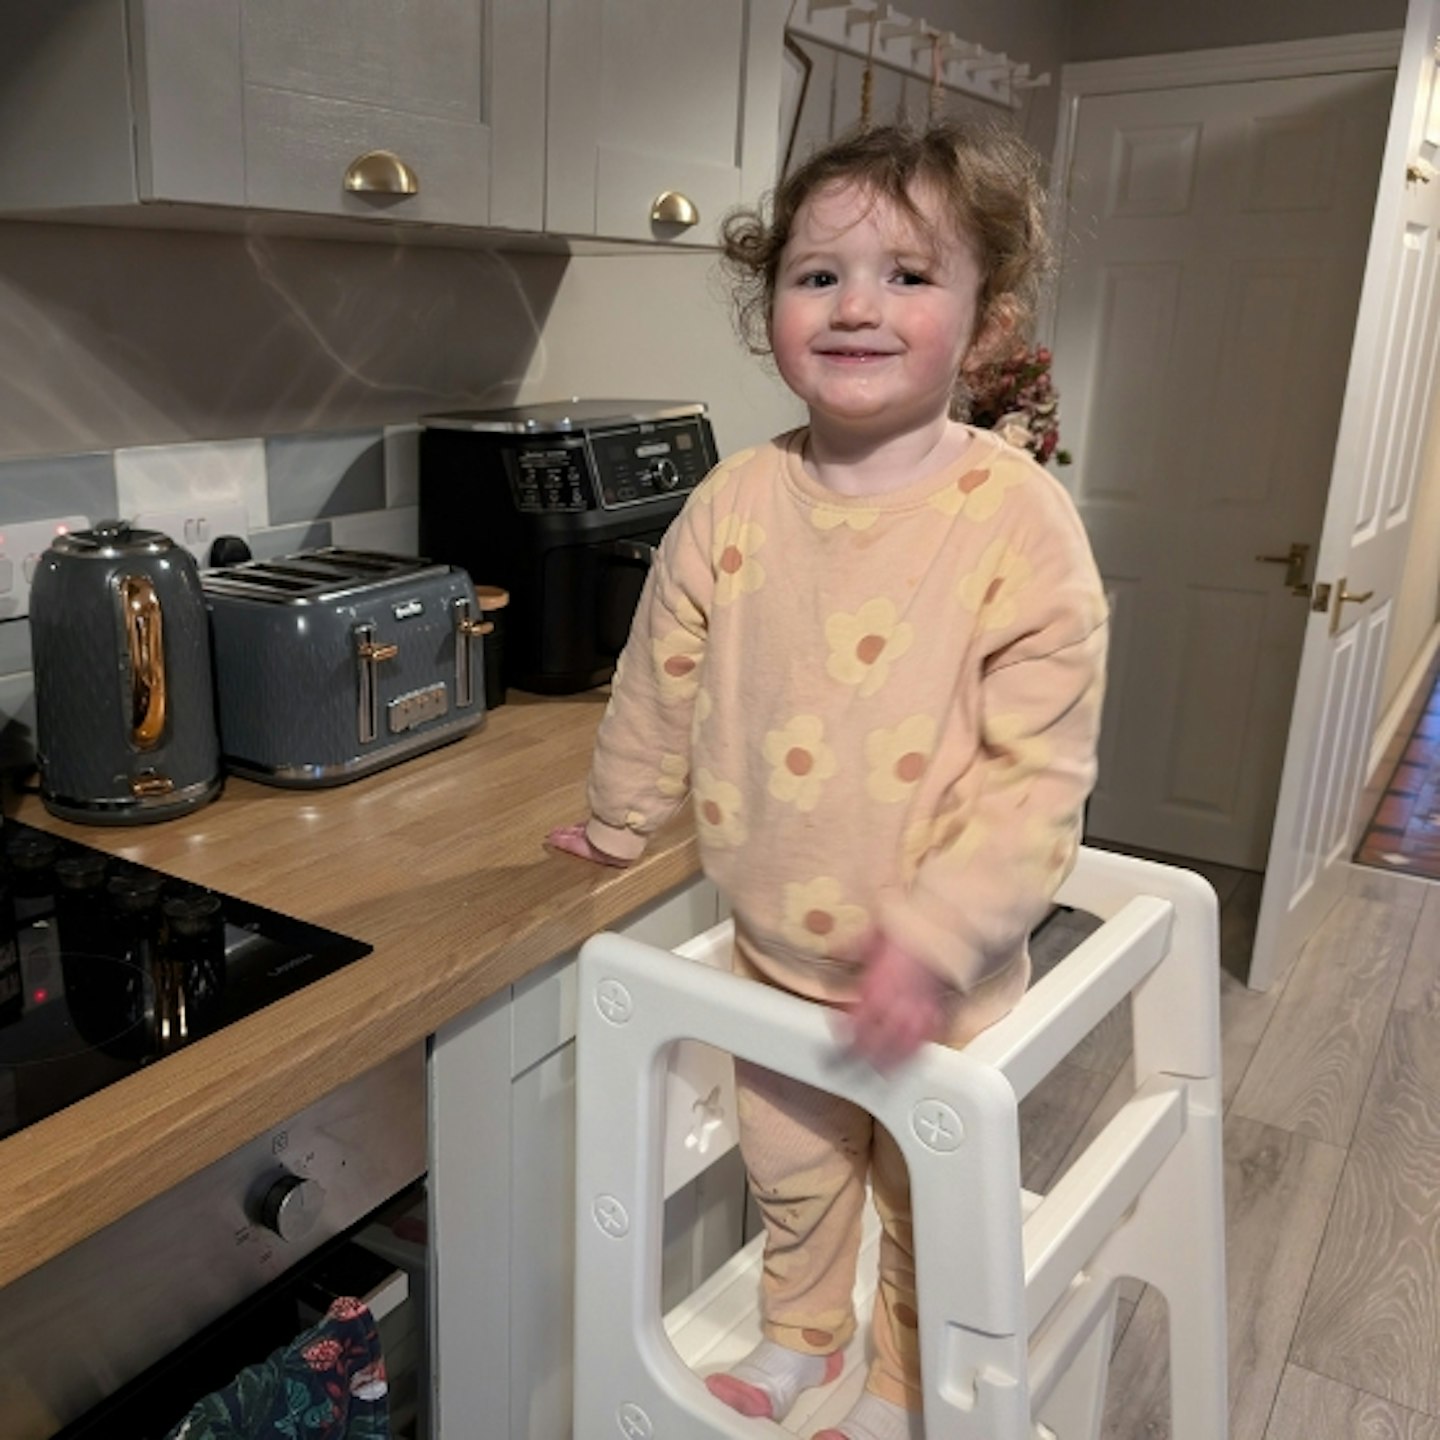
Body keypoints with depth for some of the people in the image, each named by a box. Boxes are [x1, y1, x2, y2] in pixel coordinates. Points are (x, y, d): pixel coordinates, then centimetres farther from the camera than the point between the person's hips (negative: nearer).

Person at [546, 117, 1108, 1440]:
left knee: (932, 1205, 20)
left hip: (944, 974, -3)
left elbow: (1039, 770, -19)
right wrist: (621, 825, 16)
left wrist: (937, 933, -26)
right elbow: (661, 689, 5)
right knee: (788, 1172, 26)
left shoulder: (1019, 518, -20)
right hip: (774, 950, 3)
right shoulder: (733, 507, -9)